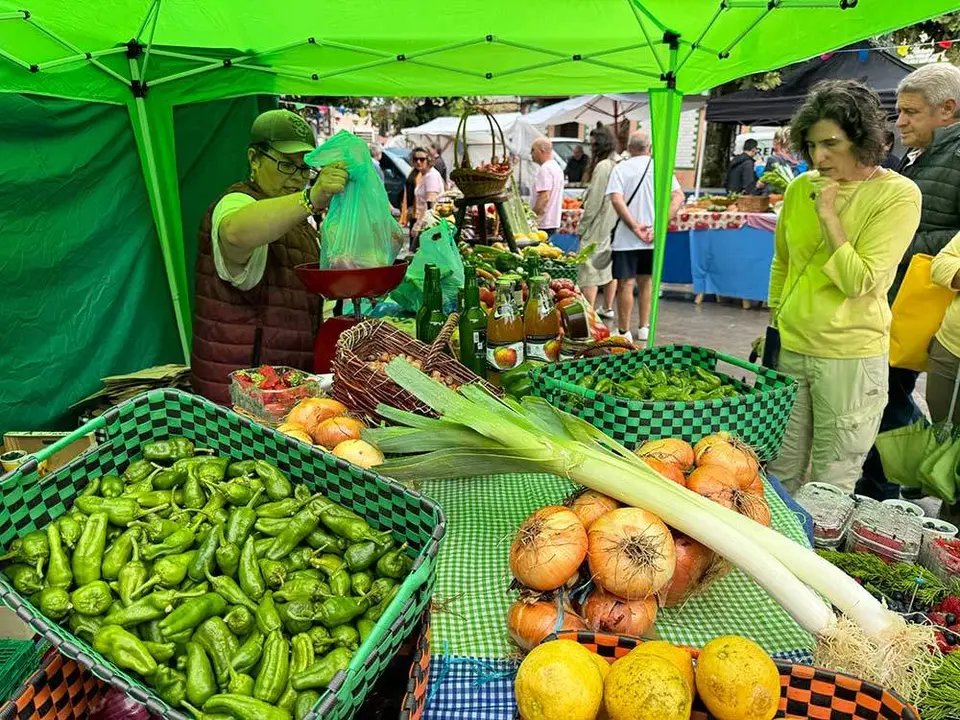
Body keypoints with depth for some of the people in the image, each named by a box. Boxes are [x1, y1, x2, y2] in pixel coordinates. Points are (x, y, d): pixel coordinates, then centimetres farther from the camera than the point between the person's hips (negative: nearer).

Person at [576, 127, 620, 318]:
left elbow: (594, 201, -18)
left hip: (599, 227, -9)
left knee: (590, 267, -5)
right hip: (615, 226, 9)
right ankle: (608, 308, 26)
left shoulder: (603, 166, -17)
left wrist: (583, 227, -9)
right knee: (610, 266, 16)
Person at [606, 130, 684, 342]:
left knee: (626, 283, 2)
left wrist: (634, 227, -15)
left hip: (626, 237, -3)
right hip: (653, 237, 3)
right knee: (646, 281, 17)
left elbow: (616, 200, -16)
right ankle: (644, 328, 23)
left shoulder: (621, 168, -1)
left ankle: (624, 331, 9)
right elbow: (678, 197, -5)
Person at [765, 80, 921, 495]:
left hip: (850, 355, -4)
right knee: (780, 473, 12)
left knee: (832, 484, 7)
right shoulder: (800, 188, 5)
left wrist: (828, 215, -16)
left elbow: (858, 282, -16)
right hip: (789, 347, 4)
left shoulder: (898, 195, -9)